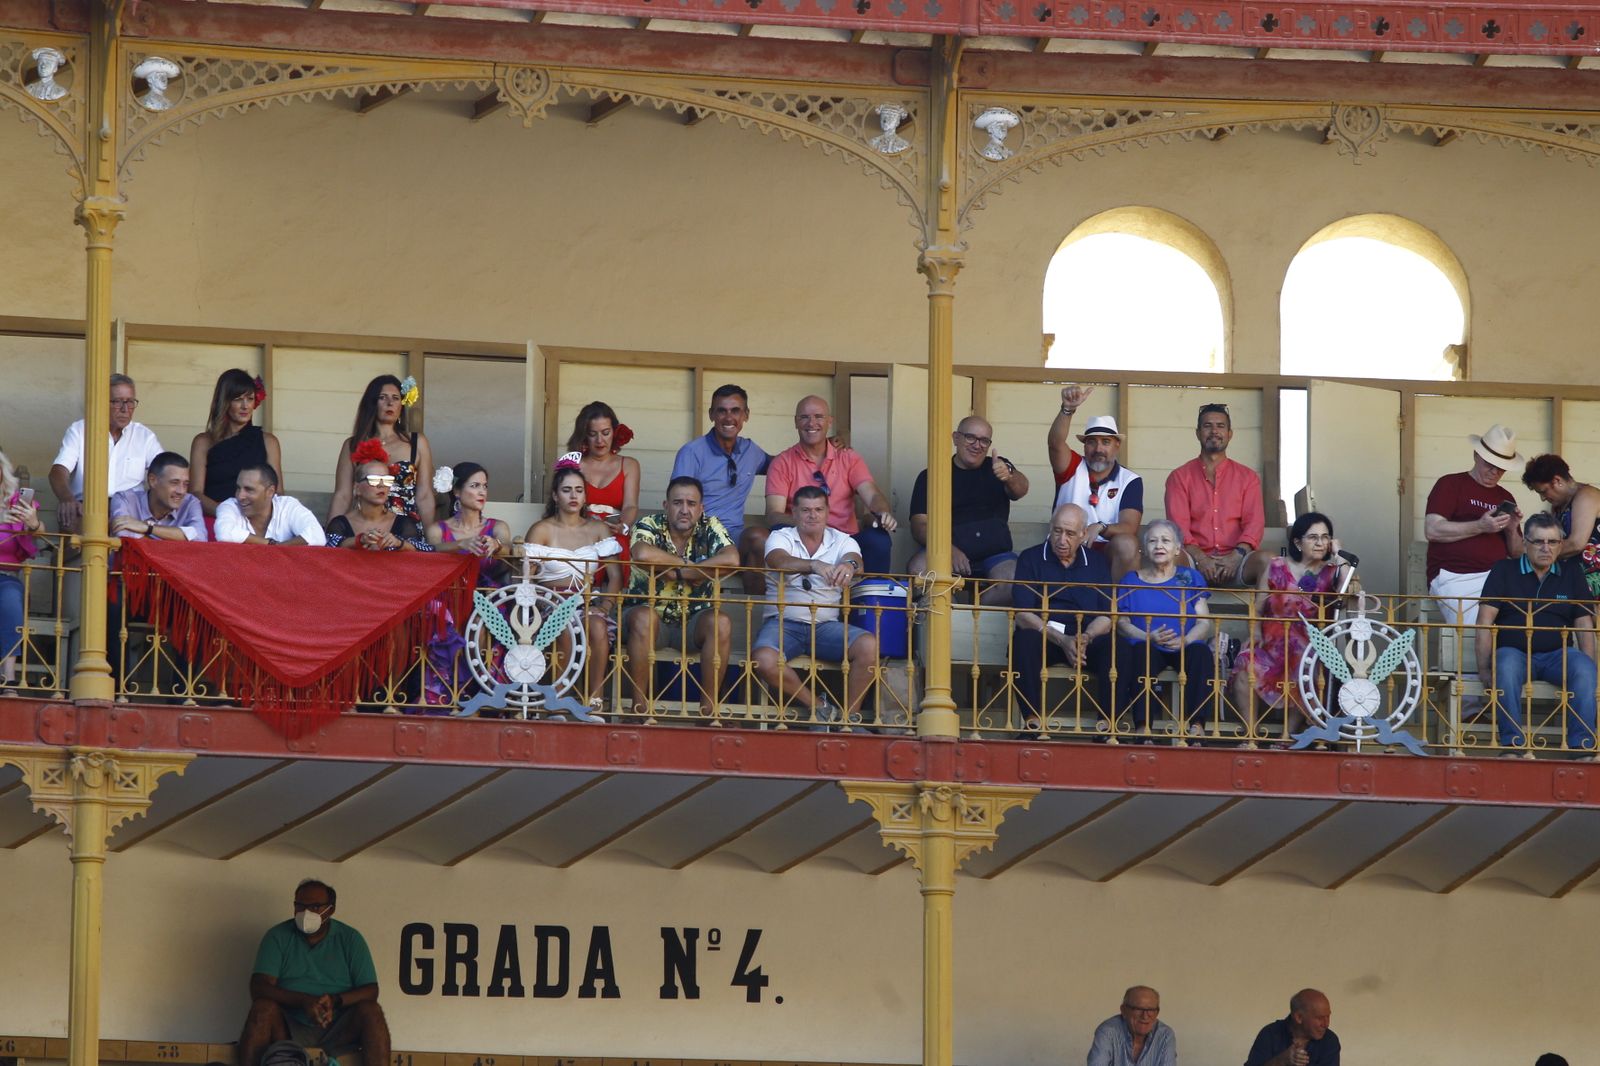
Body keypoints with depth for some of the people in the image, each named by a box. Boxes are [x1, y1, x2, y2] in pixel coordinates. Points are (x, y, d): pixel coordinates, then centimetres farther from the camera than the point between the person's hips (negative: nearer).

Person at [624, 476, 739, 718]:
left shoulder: (710, 528, 0)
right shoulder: (649, 526, -5)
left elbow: (731, 560, -20)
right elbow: (642, 554, -30)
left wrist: (678, 572, -20)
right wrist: (688, 565, -17)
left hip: (694, 621, 2)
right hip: (653, 615, -2)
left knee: (721, 623, -28)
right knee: (643, 617, -35)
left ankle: (709, 707, -20)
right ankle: (640, 705, -26)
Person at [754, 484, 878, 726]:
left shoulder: (842, 542, 9)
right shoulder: (780, 538, 3)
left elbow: (855, 560, -13)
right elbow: (780, 561, -21)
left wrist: (849, 566, -41)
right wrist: (816, 566, -41)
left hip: (826, 625, 2)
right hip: (784, 623, -2)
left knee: (869, 646, -26)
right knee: (765, 661, -32)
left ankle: (850, 716, -11)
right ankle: (817, 705, -8)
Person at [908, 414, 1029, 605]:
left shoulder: (997, 467, 13)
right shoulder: (931, 476, 9)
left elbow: (1020, 489, -9)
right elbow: (919, 525, -1)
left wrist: (1010, 477, -34)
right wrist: (948, 549, -20)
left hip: (994, 554, 0)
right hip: (948, 552, 0)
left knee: (1010, 580, -31)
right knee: (920, 567, -31)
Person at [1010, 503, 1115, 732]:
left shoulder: (1096, 563, 16)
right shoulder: (1031, 559, 9)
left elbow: (1107, 617, 7)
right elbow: (1022, 615, -4)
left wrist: (1086, 638, -17)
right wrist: (1062, 641, -18)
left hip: (1088, 640, 1)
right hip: (1043, 637, -1)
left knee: (1112, 646, -31)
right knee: (1023, 639, -35)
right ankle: (1032, 720, -37)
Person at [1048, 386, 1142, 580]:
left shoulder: (1130, 482, 4)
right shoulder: (1073, 469, 7)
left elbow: (1129, 527, -10)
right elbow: (1055, 443, -14)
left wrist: (1100, 528, -32)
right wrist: (1068, 410, -33)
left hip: (1110, 554, 0)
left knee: (1126, 544, -32)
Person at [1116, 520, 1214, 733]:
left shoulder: (1190, 578, 17)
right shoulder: (1132, 580, 17)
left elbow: (1204, 623, 6)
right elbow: (1122, 622, 5)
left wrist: (1184, 640, -17)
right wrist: (1150, 637, -16)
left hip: (1184, 647, 1)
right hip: (1148, 646, -1)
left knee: (1202, 652, -33)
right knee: (1141, 650, -36)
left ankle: (1195, 725, -39)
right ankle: (1143, 726, -44)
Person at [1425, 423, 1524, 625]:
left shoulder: (1505, 498, 24)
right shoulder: (1451, 485, 7)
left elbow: (1517, 554, 26)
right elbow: (1432, 530, -8)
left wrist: (1512, 530, 4)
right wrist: (1480, 527, -13)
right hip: (1455, 578, -5)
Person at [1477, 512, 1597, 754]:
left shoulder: (1571, 573, 13)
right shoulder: (1504, 571, 6)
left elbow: (1584, 625, 10)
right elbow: (1485, 622, -1)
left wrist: (1588, 664, -6)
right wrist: (1483, 669, -11)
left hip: (1556, 654, 2)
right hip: (1514, 651, -2)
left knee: (1584, 668, -31)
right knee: (1507, 666, -38)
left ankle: (1581, 743, -32)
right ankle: (1512, 743, -38)